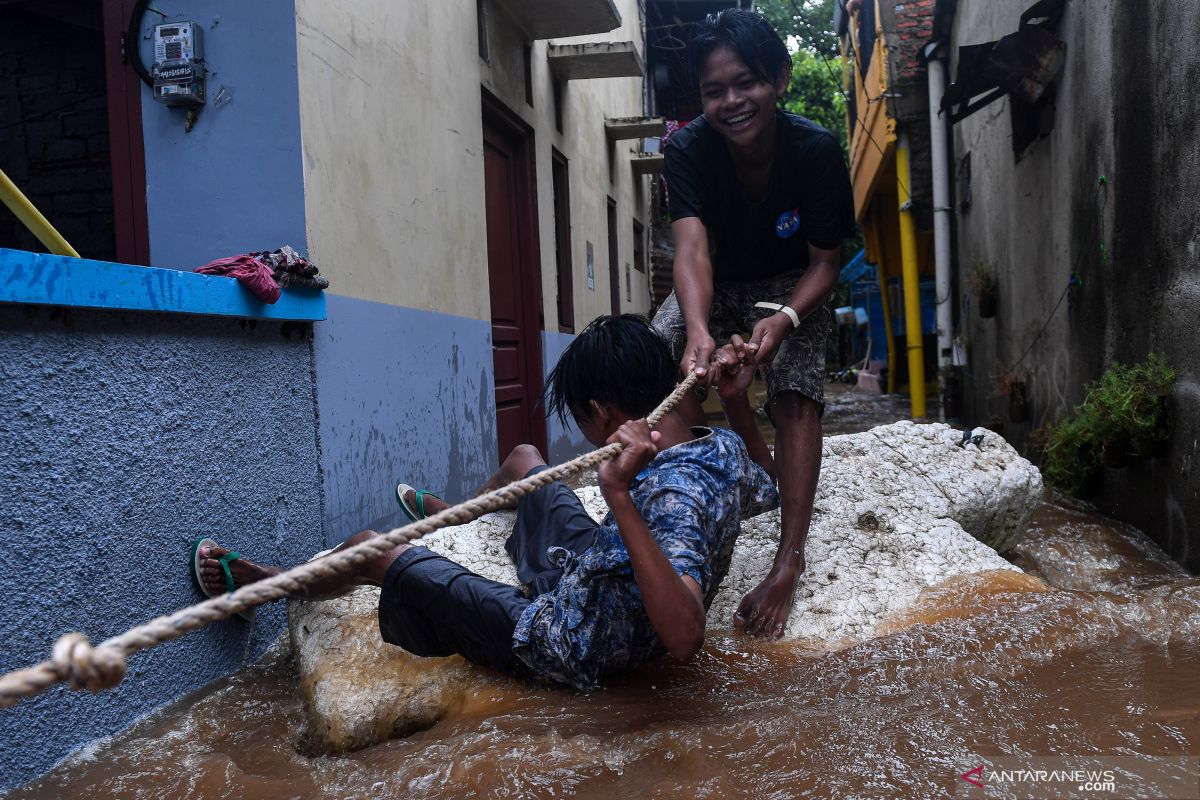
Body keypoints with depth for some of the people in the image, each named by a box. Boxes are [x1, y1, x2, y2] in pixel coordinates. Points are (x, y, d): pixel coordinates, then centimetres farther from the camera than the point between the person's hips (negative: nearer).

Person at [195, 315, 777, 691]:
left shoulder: (673, 498, -37)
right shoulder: (723, 449, -12)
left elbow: (684, 637, -49)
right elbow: (768, 487, 12)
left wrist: (619, 496, -51)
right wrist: (738, 401, 0)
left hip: (564, 644, -8)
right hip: (598, 578, 9)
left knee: (371, 548, 6)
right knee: (523, 458, 25)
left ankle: (262, 583, 39)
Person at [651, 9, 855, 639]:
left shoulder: (816, 150, -26)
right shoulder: (688, 149, -25)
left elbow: (825, 261, -20)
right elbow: (691, 246, -40)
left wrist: (784, 319, -41)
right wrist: (699, 331, -59)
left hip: (789, 286, -1)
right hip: (713, 285, 2)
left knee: (795, 396, -24)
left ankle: (789, 559, -23)